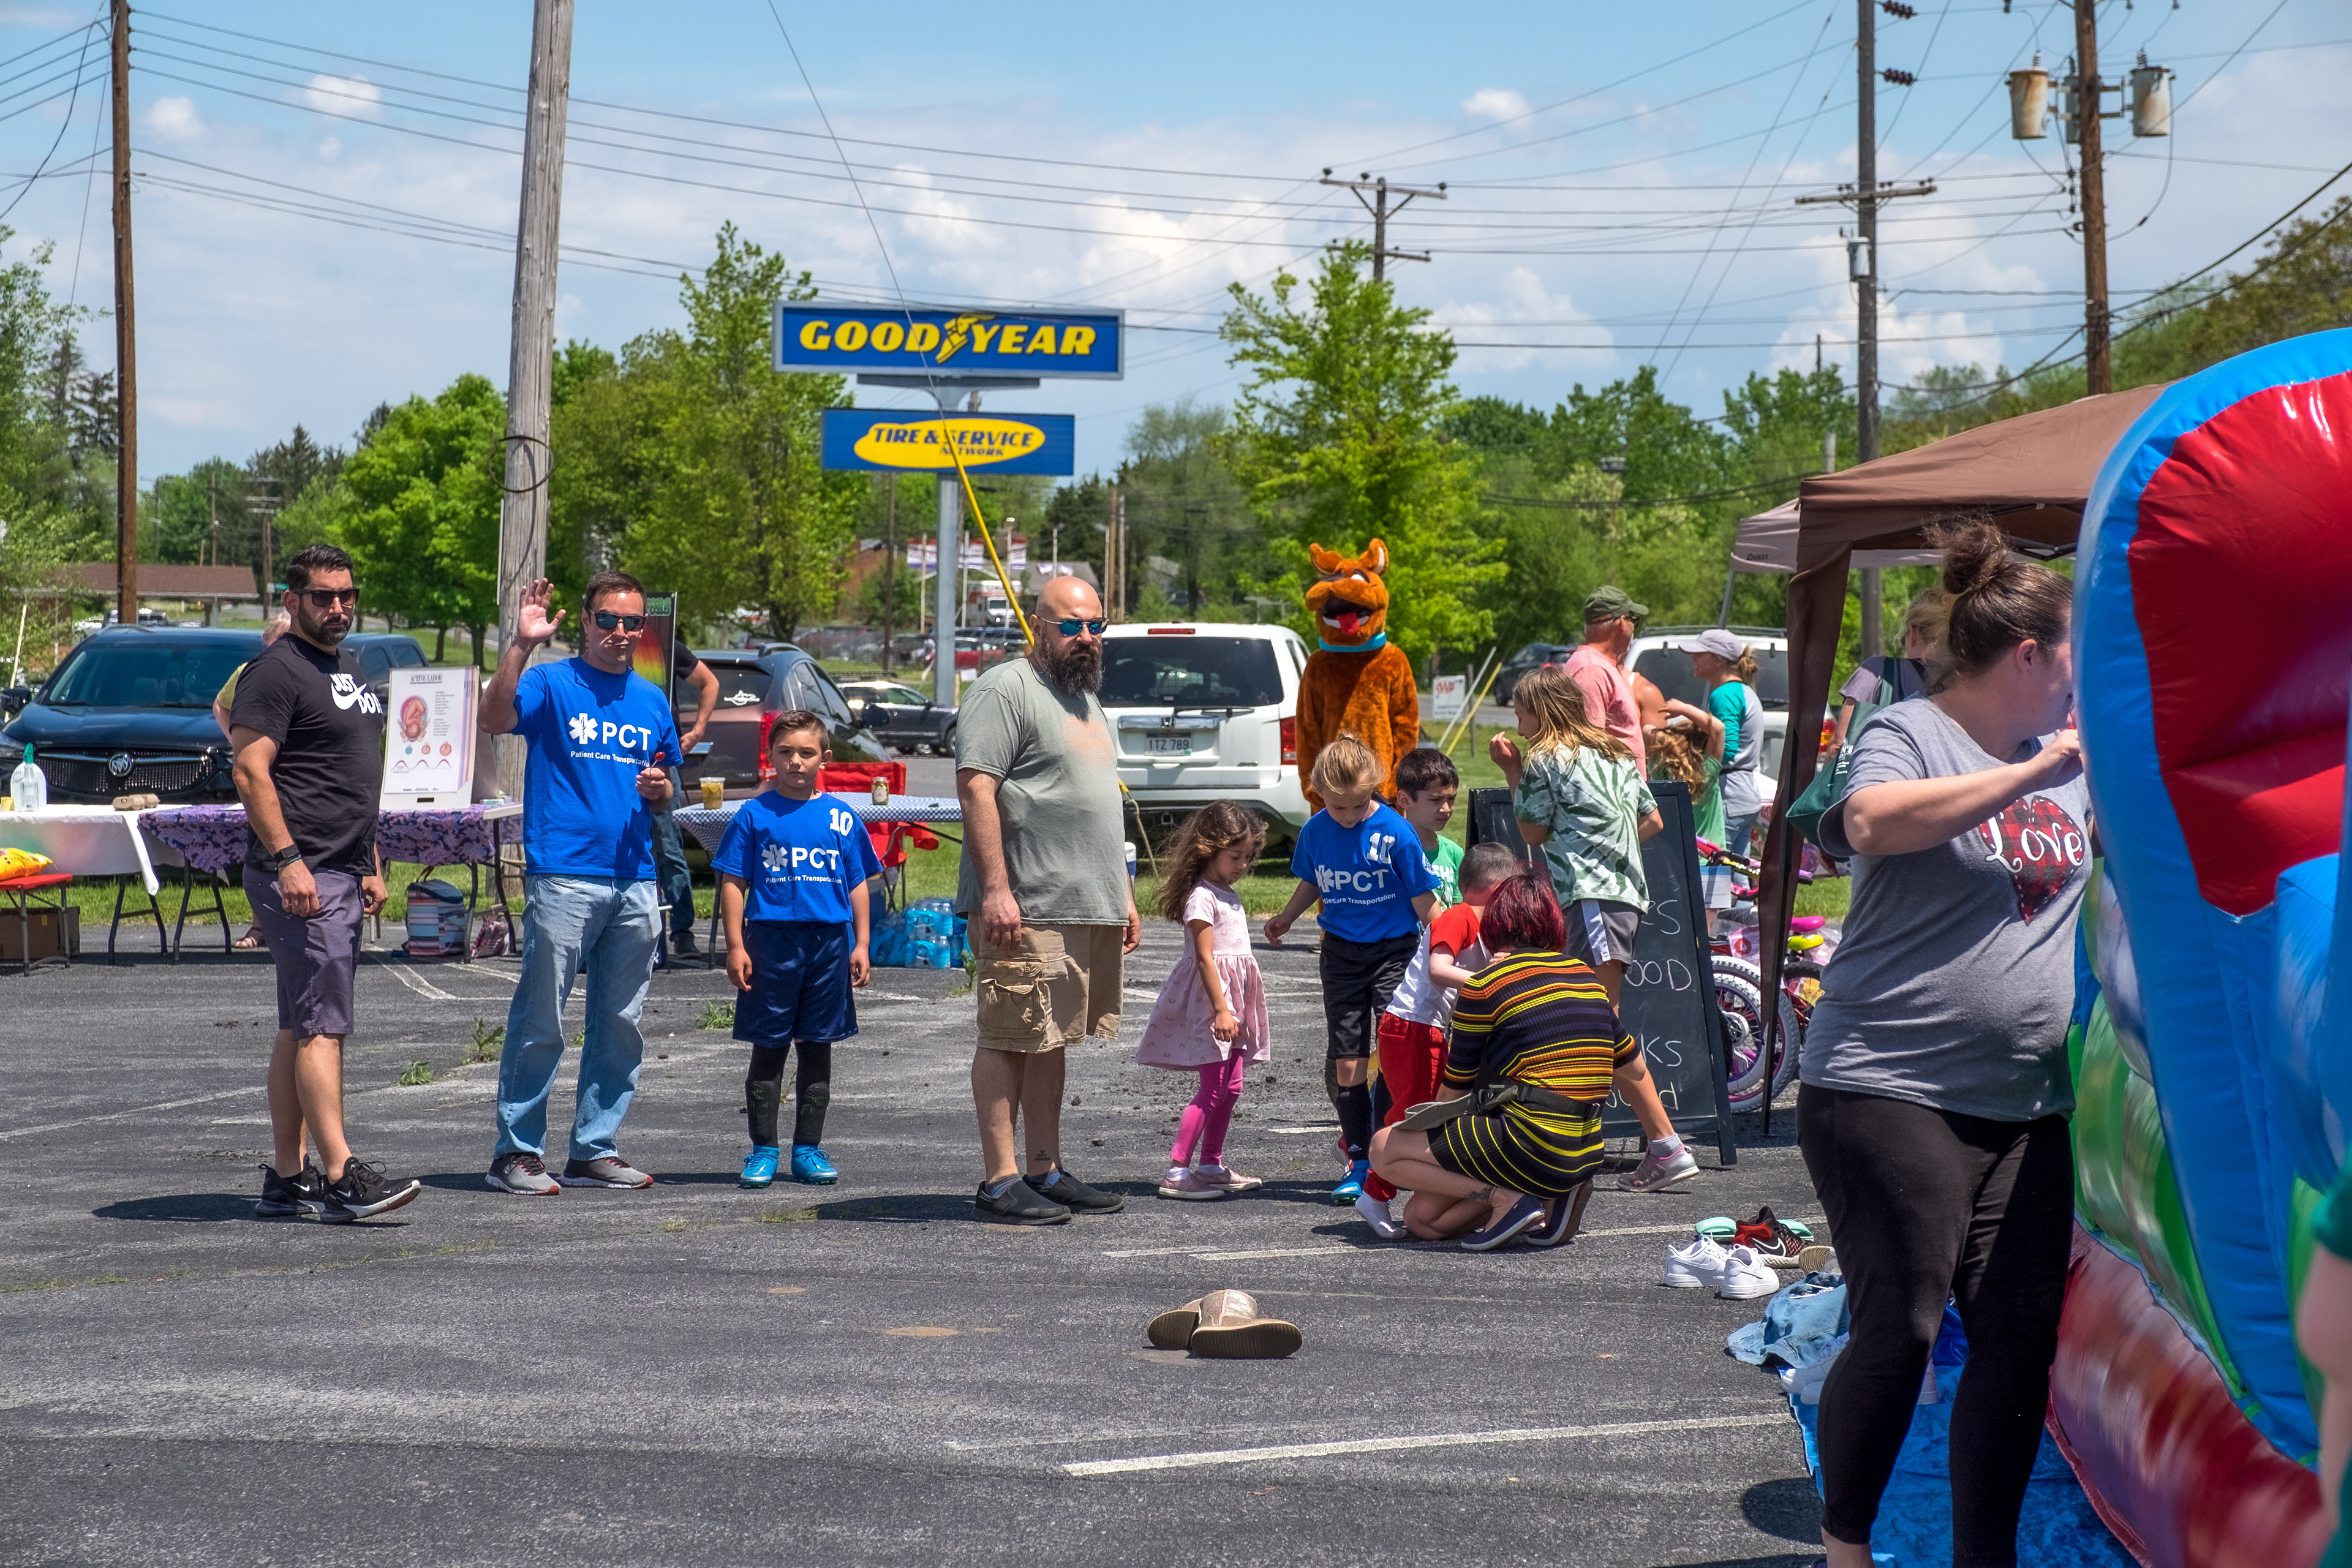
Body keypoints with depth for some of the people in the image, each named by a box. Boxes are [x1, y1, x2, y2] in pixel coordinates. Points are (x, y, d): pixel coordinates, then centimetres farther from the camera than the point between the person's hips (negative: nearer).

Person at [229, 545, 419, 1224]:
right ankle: (341, 1177, -17)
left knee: (301, 1028, 10)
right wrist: (288, 861, -24)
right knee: (321, 1026, -13)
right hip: (298, 877, -9)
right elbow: (251, 773, -17)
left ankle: (287, 1177, 12)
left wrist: (372, 866, 21)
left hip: (343, 878, 9)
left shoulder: (348, 668, 20)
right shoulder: (277, 670, -9)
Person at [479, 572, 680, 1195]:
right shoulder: (550, 684, -1)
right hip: (564, 878, -6)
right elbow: (494, 720, -20)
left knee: (620, 1026, 9)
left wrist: (660, 789, 2)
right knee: (540, 1022, -5)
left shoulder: (653, 700, 17)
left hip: (634, 880, 6)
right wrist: (520, 645, -30)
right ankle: (517, 1151, 0)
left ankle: (596, 1150, 17)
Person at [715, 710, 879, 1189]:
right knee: (768, 1049, 3)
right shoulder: (754, 815, 0)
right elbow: (733, 882, 1)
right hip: (771, 940, -2)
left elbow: (858, 885, 11)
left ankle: (808, 1148, 16)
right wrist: (735, 945, -6)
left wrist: (861, 944, 5)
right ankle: (763, 1149, 11)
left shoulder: (842, 819, 7)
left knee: (817, 1048, 8)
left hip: (829, 941, 2)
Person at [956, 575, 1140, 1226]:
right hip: (1024, 908, -9)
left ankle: (1046, 1171, 17)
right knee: (1009, 1040, -6)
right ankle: (1001, 1180, -5)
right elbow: (976, 787, -16)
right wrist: (996, 889, -23)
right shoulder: (1005, 690, -8)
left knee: (1050, 1041, 12)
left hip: (1089, 908, 9)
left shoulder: (1086, 698, 22)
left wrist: (1124, 895, 23)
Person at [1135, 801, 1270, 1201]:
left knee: (1230, 1086, 10)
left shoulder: (1229, 895, 16)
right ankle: (1176, 1171, -14)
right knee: (1212, 1087, -13)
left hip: (1233, 999, 10)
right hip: (1209, 998, -9)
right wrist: (1221, 1009, -23)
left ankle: (1211, 1165, 18)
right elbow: (1205, 958, -19)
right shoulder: (1202, 897, -14)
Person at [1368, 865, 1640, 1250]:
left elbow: (1454, 1089, 5)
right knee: (1422, 1216, 18)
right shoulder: (1586, 975, 11)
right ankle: (1549, 1196, 3)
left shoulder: (1485, 985, -6)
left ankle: (1505, 1197, -4)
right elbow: (1628, 1058, 26)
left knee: (1384, 1148, 10)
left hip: (1529, 1146, -7)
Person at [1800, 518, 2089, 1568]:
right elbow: (1874, 821, -28)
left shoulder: (2075, 757, 16)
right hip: (1891, 1090, -7)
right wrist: (2030, 773, -23)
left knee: (2021, 1334, 2)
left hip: (2028, 1106, 7)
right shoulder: (1908, 734, -6)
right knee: (1900, 1331, -5)